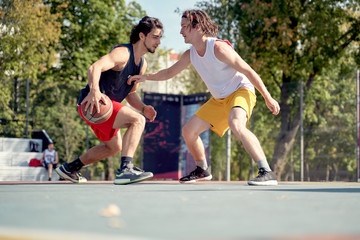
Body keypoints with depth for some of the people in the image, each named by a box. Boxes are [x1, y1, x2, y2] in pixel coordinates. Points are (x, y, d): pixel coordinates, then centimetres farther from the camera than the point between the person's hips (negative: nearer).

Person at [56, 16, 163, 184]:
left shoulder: (142, 64, 13)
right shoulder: (123, 52, -17)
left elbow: (130, 93, 20)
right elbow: (94, 68, -33)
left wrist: (143, 108, -1)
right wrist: (94, 90, -53)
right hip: (92, 101, -11)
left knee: (114, 147, 26)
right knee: (137, 120, -26)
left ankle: (68, 169, 36)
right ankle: (125, 170, -37)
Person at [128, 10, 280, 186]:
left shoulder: (218, 48, -23)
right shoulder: (190, 54, 1)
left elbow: (248, 71, -20)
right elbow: (169, 73, 16)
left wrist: (268, 98, -20)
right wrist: (146, 77, 0)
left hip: (241, 90, -8)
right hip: (219, 99, 8)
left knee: (236, 125, -38)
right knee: (188, 131, 5)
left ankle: (267, 173, -38)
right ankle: (202, 170, 29)